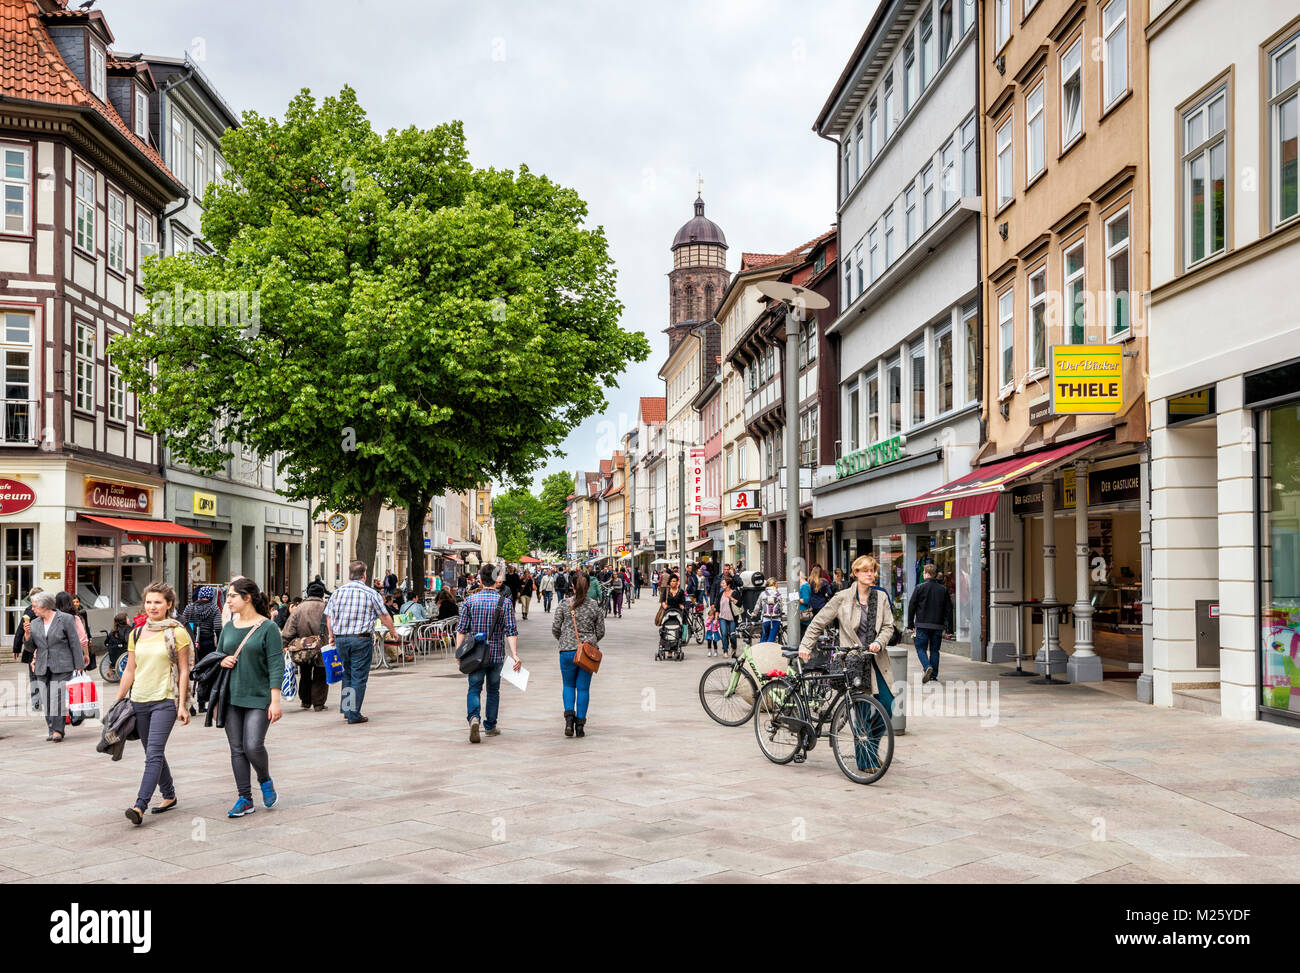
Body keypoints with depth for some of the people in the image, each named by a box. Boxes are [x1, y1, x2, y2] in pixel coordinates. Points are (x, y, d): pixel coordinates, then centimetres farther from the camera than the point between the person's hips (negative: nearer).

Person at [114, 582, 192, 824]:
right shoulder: (136, 635, 10)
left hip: (165, 700, -6)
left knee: (154, 753, -14)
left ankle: (140, 806, -19)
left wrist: (182, 705, -8)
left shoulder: (177, 633, -4)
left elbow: (184, 670, -4)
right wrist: (118, 701, 12)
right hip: (139, 701, 6)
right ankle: (169, 795, 28)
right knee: (153, 753, 13)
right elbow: (130, 671, 15)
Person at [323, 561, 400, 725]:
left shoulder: (338, 591, 5)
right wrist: (393, 632, 17)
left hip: (340, 639, 4)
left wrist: (332, 636, 20)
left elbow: (329, 616, 6)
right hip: (361, 639, -4)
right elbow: (384, 616, 2)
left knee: (347, 674, 19)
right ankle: (354, 715, 0)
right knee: (358, 677, 1)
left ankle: (346, 709, 22)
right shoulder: (370, 593, -4)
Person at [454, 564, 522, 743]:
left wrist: (459, 651, 6)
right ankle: (490, 726, 23)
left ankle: (474, 717, -22)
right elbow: (511, 631, -12)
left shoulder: (470, 600, -2)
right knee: (493, 690, 15)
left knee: (474, 688, 4)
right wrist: (515, 654, -14)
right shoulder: (505, 602, -6)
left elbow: (462, 629, -1)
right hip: (496, 654, 0)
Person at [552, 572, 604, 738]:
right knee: (583, 688, 8)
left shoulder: (564, 606, -3)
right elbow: (600, 632, 5)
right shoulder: (595, 607, 2)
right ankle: (580, 725, 7)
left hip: (568, 650, -1)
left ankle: (569, 717, -5)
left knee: (568, 685, 15)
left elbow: (555, 628, -2)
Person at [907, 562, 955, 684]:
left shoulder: (920, 588, -4)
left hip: (922, 625, -3)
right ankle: (934, 674, 10)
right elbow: (949, 609, 7)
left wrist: (910, 624, 6)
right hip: (938, 625, 3)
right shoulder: (943, 589, 6)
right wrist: (949, 627, 11)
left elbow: (911, 606, -3)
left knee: (921, 648, 5)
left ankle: (927, 667, -20)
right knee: (934, 650, 12)